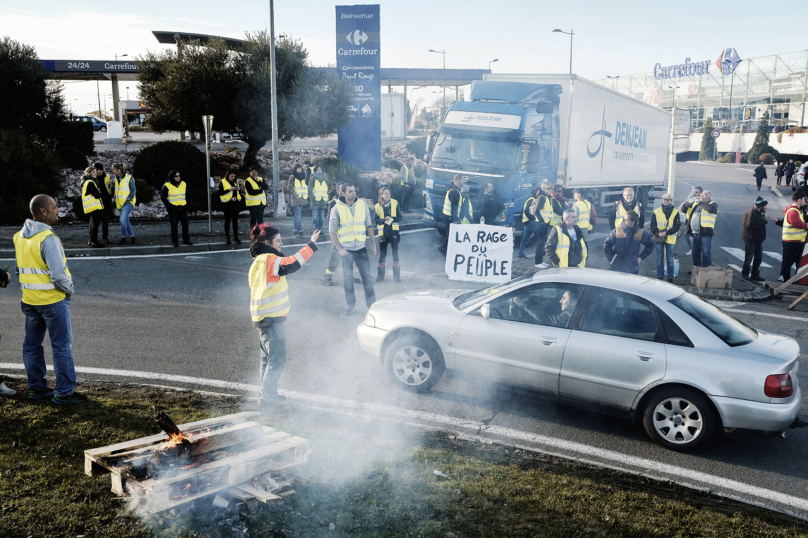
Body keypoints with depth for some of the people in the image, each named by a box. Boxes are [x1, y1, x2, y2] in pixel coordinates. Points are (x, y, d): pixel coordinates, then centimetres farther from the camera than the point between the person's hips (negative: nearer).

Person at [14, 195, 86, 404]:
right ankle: (64, 392, 8)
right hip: (53, 300, -8)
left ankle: (36, 387, 28)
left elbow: (21, 268, 13)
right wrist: (69, 290, -8)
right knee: (62, 345, 2)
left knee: (32, 344, 16)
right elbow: (59, 276, -25)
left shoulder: (20, 236, 4)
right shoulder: (48, 239, -23)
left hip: (29, 300, 8)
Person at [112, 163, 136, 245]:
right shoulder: (116, 178, 10)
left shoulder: (129, 178, -12)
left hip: (127, 202, -8)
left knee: (122, 220, -17)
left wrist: (129, 199, -12)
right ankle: (132, 238, 19)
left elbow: (133, 190, -9)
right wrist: (116, 198, 9)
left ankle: (123, 238, -4)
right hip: (120, 203, 8)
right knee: (126, 221, 10)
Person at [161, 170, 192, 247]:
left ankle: (186, 240, 12)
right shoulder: (167, 186, -6)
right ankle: (174, 241, 7)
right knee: (174, 225, -2)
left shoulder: (183, 184, 8)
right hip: (173, 210, -4)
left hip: (183, 208, 4)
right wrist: (169, 206, -9)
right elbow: (163, 197, -4)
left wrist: (186, 204, 9)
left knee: (185, 224, 2)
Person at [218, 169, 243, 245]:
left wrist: (238, 189, -1)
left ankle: (236, 236, 13)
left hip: (236, 203, 4)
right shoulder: (222, 182, -2)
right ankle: (227, 238, 5)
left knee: (235, 221, 7)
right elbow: (220, 193, -9)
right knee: (227, 221, 0)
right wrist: (229, 189, -16)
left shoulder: (236, 182, 14)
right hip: (227, 204, -4)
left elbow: (239, 192, 21)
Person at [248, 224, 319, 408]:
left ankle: (268, 394, 28)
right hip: (272, 319, -11)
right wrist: (311, 245, -35)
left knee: (268, 358, 19)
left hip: (263, 317, 11)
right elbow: (290, 264, -35)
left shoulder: (259, 261, 16)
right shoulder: (269, 260, -17)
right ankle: (267, 397, -3)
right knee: (277, 360, -6)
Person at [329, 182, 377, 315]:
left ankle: (372, 304, 17)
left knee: (367, 277, 6)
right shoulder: (337, 208, -6)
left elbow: (369, 225, 9)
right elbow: (332, 231, -3)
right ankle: (350, 305, 17)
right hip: (346, 249, -2)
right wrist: (339, 249, -10)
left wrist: (373, 244, 7)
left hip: (361, 247, 2)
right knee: (347, 279, 4)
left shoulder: (362, 205, 2)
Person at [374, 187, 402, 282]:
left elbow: (399, 217, -1)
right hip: (383, 233, 0)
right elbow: (376, 220, -4)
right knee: (382, 254, 5)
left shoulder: (395, 203, 0)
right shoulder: (378, 206, -1)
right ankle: (380, 275, 17)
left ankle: (396, 275, 10)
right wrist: (384, 220, -24)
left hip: (393, 232, 0)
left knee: (395, 253, 1)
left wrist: (392, 219, -21)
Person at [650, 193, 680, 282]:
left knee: (670, 259, 4)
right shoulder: (656, 212, 5)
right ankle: (659, 278, 13)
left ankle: (670, 278, 10)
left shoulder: (675, 212, 2)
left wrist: (666, 233, -17)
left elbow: (677, 226, -4)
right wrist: (658, 233, -18)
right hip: (658, 238, 1)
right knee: (659, 259, 6)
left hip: (670, 239, -1)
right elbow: (653, 225, 1)